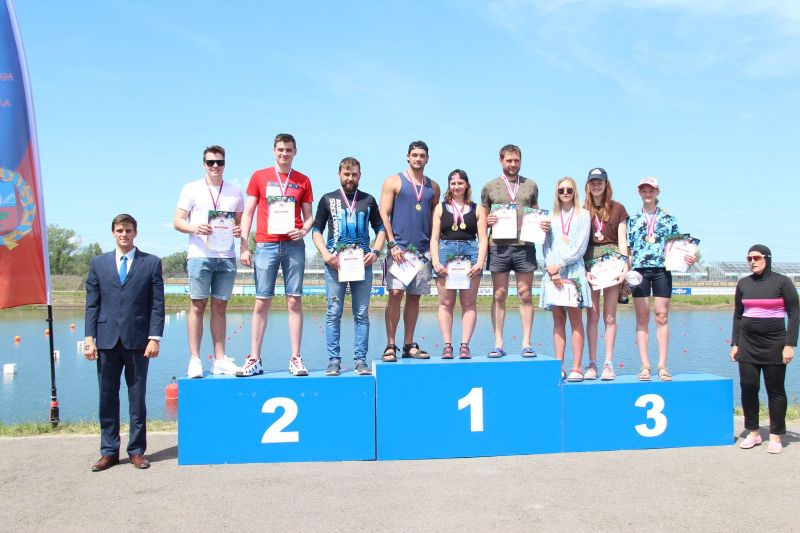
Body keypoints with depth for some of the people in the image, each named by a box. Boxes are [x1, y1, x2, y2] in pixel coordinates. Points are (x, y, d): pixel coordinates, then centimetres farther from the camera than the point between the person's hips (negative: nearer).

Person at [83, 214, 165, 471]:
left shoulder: (151, 263, 6)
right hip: (107, 341, 2)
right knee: (107, 398, 7)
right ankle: (109, 451, 16)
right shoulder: (98, 263, 12)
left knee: (137, 398, 5)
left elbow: (157, 304, 2)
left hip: (137, 341, -2)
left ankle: (137, 451, 13)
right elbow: (92, 304, 9)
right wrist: (90, 337, 0)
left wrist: (154, 337, -7)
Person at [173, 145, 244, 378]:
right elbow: (177, 221, 1)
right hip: (200, 255, -3)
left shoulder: (235, 191, 13)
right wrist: (194, 228, -19)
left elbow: (240, 220, 20)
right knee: (197, 306, -3)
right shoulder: (191, 189, 4)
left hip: (227, 256, 3)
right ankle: (194, 360, 0)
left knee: (220, 307, 6)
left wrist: (240, 230, -3)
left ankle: (220, 359, 9)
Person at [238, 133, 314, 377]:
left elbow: (308, 216, 14)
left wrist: (304, 230, -9)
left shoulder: (303, 181, 11)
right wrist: (244, 247, -1)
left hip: (293, 245, 1)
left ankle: (295, 358, 4)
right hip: (266, 245, -1)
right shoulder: (259, 177, 8)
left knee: (295, 301, 0)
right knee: (262, 302, -1)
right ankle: (254, 360, 4)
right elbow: (247, 213, 7)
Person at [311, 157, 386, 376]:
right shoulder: (328, 199, 10)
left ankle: (360, 360, 6)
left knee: (361, 314, 1)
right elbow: (316, 229, 8)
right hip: (335, 263, -1)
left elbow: (380, 228, 16)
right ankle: (334, 360, 3)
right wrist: (325, 254, -7)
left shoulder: (368, 200, 15)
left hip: (362, 262, 1)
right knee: (334, 313, -2)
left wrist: (376, 252, -1)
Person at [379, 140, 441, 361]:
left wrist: (435, 247, 8)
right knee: (395, 294, -11)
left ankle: (409, 345, 14)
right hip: (399, 248, -4)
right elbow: (384, 215, -3)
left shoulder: (433, 187, 15)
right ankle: (390, 346, -5)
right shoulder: (393, 182, 3)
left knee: (414, 297, 7)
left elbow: (436, 218, 18)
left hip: (423, 250, 4)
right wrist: (392, 245, -12)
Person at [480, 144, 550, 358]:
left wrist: (544, 225, 0)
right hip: (499, 246, -1)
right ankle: (498, 344, 6)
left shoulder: (531, 185, 13)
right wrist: (488, 221, -9)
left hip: (524, 246, 1)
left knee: (525, 295, 1)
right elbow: (481, 218, 13)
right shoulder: (490, 187, 10)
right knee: (499, 295, 2)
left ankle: (526, 343, 5)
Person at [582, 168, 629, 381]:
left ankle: (608, 364, 3)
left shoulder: (618, 208, 9)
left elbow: (622, 241, 6)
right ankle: (592, 363, 4)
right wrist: (583, 269, -6)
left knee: (609, 316, 0)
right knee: (592, 315, 1)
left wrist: (624, 265, -6)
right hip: (589, 262, 1)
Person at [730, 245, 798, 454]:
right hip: (748, 343, 4)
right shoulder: (743, 284, 8)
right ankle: (753, 433, 14)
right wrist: (735, 344, 9)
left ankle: (776, 436, 11)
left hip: (774, 344, -3)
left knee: (775, 390, 3)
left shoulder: (782, 282, -3)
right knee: (748, 387, 2)